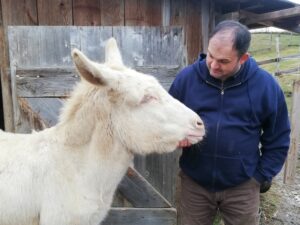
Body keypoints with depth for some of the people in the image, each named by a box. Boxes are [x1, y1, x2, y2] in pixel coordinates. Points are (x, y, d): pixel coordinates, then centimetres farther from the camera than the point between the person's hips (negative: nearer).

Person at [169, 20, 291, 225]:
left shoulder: (266, 85, -9)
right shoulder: (186, 78, -9)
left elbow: (278, 138, 1)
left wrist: (262, 175, 0)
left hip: (242, 187, 0)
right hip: (194, 183, 1)